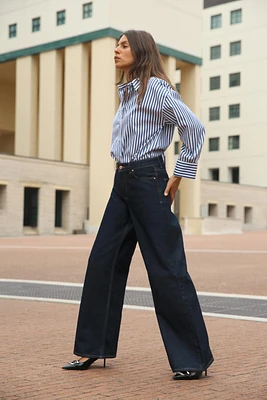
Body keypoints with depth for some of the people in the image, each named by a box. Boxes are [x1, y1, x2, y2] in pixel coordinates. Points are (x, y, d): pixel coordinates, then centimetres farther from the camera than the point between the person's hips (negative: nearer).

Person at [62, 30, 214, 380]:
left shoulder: (155, 87, -10)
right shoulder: (126, 92, 16)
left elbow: (194, 128, -16)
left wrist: (179, 176, -12)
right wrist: (125, 174, 17)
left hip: (147, 181, -9)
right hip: (123, 182, 9)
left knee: (166, 268, -6)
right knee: (103, 261, 7)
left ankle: (195, 358, 4)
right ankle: (93, 348, 16)